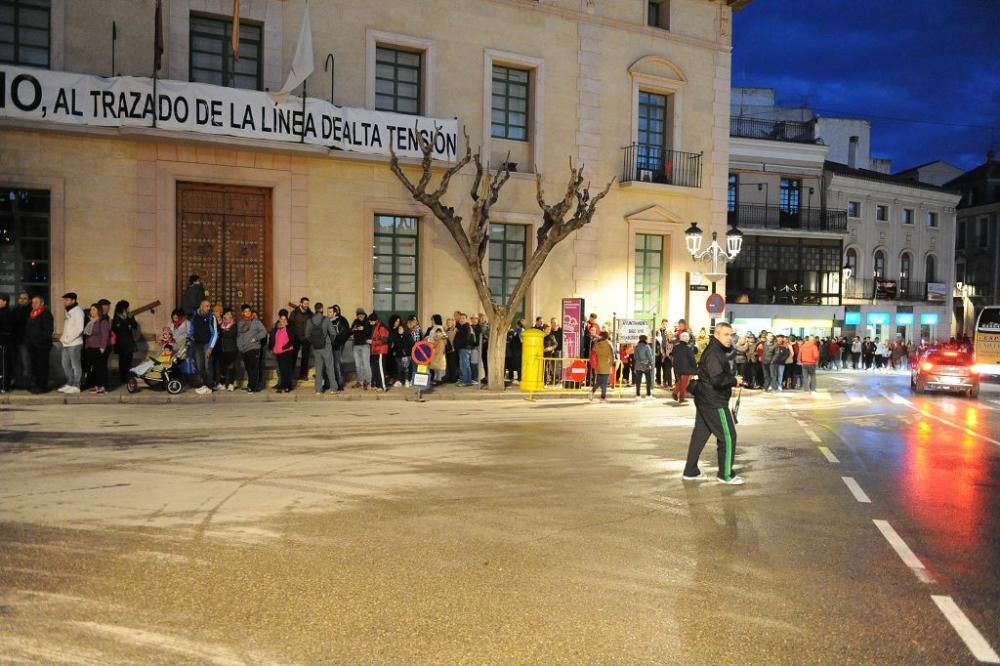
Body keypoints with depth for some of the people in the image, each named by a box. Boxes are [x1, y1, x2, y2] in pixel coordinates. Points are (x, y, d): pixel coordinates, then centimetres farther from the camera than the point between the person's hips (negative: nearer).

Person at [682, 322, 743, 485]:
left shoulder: (717, 350, 14)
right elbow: (717, 379, -28)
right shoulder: (714, 353, -20)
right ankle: (725, 474, 8)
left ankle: (690, 471, 20)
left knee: (700, 434, 14)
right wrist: (734, 380, -13)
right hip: (714, 402, -10)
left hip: (705, 399, 10)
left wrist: (732, 379, 4)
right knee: (728, 436, -1)